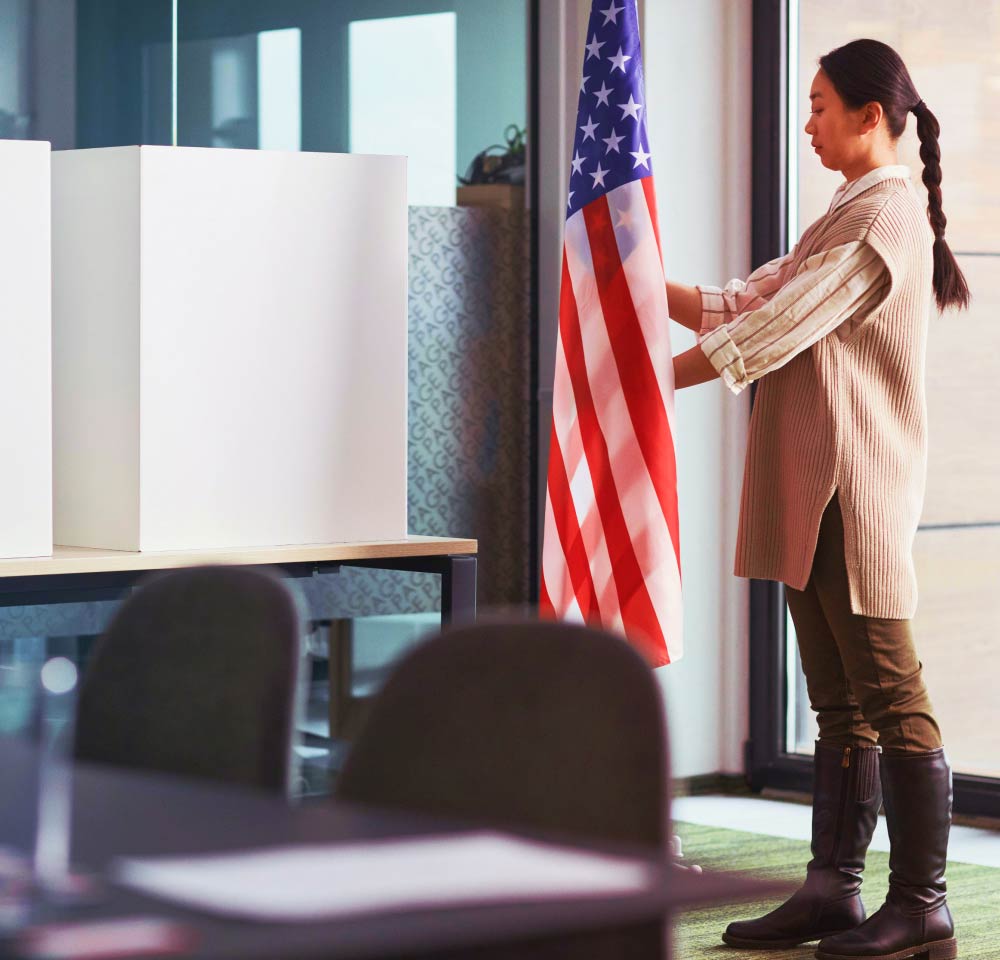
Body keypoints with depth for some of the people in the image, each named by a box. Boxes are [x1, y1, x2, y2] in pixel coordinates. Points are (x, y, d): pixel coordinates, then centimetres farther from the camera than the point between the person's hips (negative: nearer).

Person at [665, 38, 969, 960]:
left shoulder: (887, 215, -11)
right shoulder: (845, 217, 21)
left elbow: (776, 329, -16)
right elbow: (741, 306, 18)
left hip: (858, 488, -10)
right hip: (814, 496, 10)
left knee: (890, 697, -6)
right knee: (840, 704, 11)